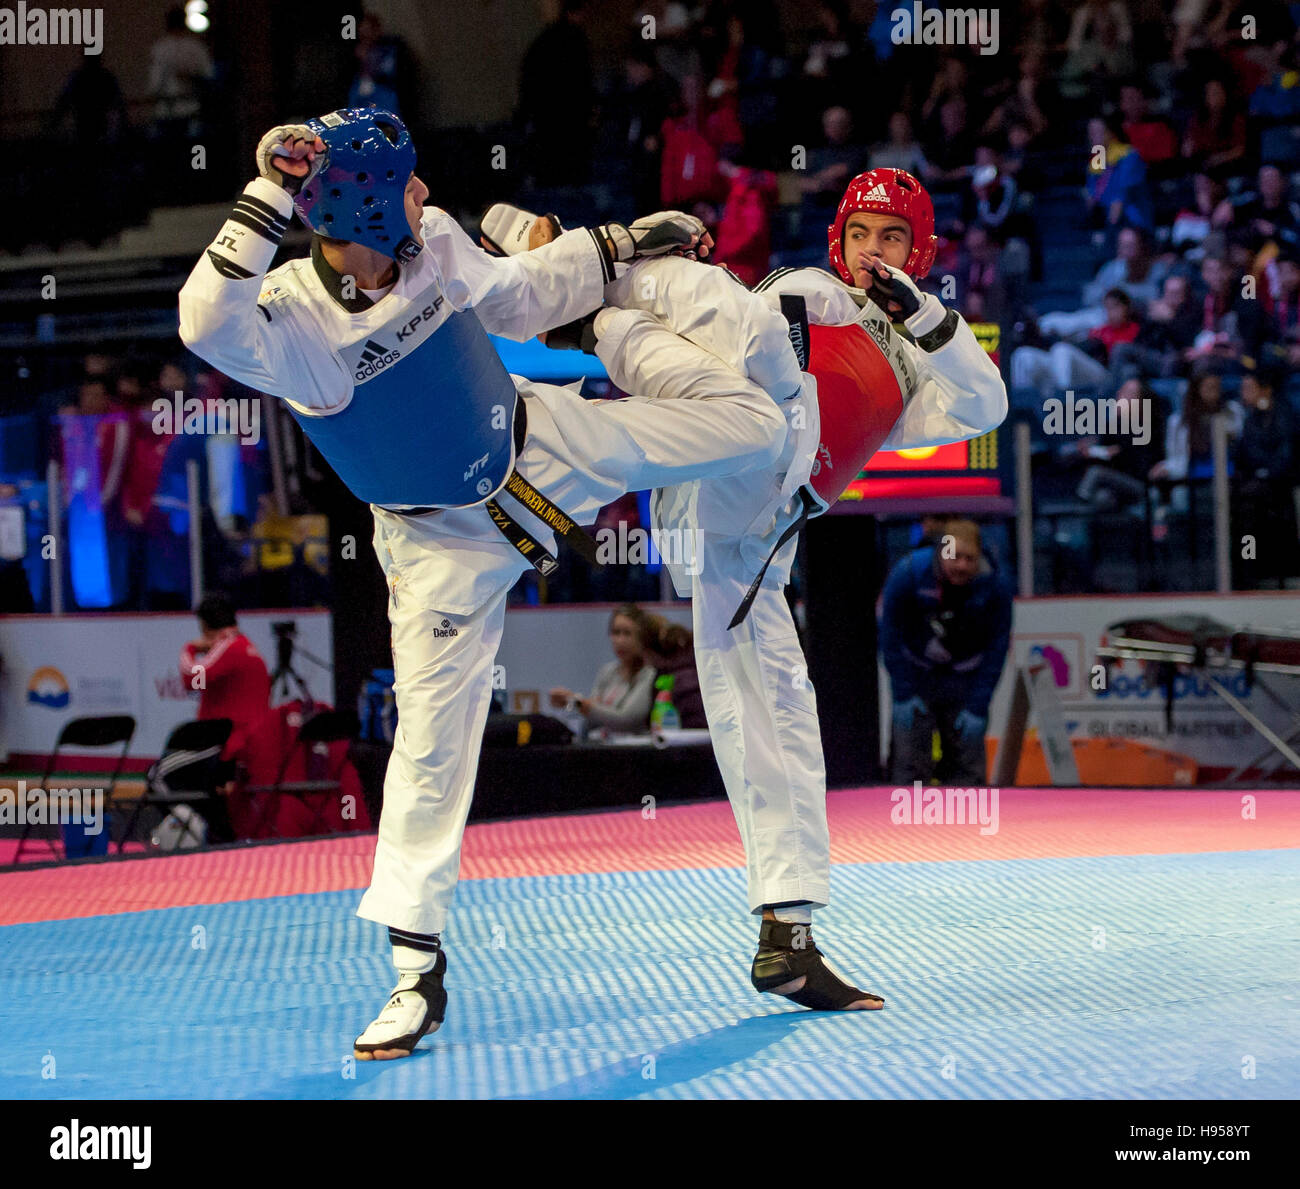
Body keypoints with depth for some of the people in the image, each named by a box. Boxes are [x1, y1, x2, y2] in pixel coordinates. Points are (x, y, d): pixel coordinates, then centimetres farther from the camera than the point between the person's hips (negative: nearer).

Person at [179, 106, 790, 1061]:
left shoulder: (435, 245, -15)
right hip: (444, 541, -4)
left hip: (541, 441, 4)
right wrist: (273, 195, -56)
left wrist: (621, 250, 9)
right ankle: (418, 969, 9)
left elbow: (514, 297, 5)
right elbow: (210, 326, -54)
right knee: (433, 732, -5)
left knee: (751, 427, 2)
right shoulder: (289, 317, -32)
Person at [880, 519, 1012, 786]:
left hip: (965, 678, 1)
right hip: (916, 671, -1)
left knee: (967, 759, -3)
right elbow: (891, 636, -11)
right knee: (911, 757, -8)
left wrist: (978, 709, -13)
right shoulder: (908, 574, -20)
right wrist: (903, 695, -12)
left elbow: (996, 648, -9)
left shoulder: (994, 586, -17)